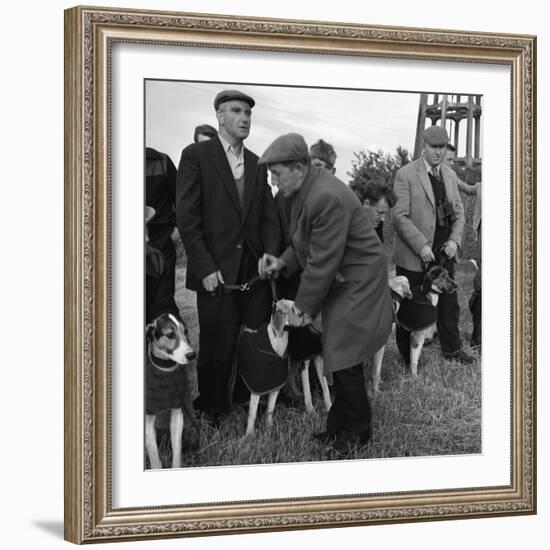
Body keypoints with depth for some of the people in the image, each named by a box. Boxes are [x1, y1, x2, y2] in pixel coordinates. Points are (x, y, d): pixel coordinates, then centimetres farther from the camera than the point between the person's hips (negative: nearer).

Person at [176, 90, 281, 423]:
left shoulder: (257, 165, 14)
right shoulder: (196, 156, -1)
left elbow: (269, 216, 12)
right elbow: (187, 217, -6)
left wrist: (271, 255, -5)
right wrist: (205, 268, -12)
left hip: (255, 274, 4)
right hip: (217, 275, -4)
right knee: (218, 349, 2)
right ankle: (213, 414, 17)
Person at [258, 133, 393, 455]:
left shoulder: (327, 199, -29)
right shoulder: (307, 188, 2)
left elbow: (322, 262, -24)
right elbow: (308, 245, 15)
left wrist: (305, 306, -14)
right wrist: (283, 262, -2)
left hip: (357, 284, -9)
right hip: (340, 284, 9)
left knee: (345, 363, -1)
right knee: (339, 358, 15)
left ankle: (357, 431, 16)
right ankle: (341, 425, 27)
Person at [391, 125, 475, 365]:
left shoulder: (450, 175, 10)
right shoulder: (406, 175, -10)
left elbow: (458, 212, 15)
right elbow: (399, 216, -15)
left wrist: (455, 240, -2)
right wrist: (421, 246, -20)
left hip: (443, 253, 6)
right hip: (413, 255, -6)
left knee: (448, 302, 14)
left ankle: (452, 348, 28)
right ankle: (407, 356, 17)